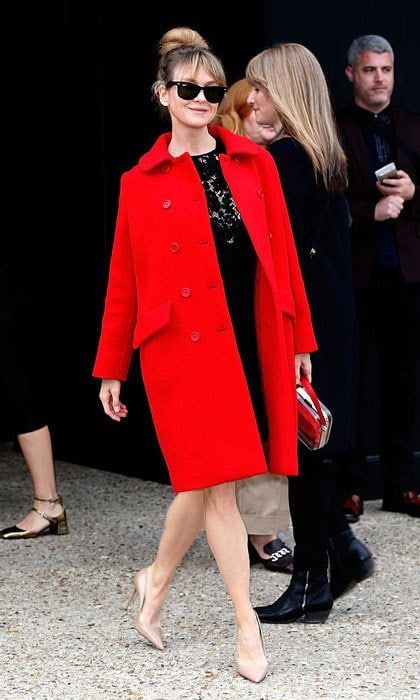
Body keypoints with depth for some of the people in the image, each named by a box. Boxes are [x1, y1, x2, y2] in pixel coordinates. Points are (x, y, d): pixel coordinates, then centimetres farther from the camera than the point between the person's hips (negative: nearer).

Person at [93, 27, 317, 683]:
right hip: (184, 343, -3)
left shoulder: (254, 162, 8)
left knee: (206, 478, 10)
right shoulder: (142, 182, 2)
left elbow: (283, 254, 9)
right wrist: (111, 370, 7)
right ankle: (248, 627, 5)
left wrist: (299, 339, 7)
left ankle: (156, 581, 34)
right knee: (216, 480, -3)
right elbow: (125, 279, 5)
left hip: (251, 340, 3)